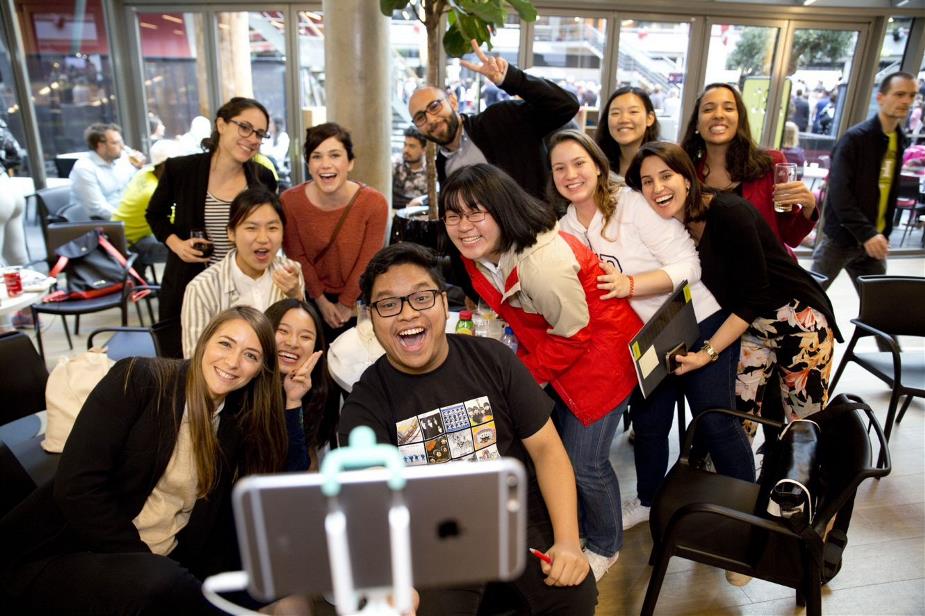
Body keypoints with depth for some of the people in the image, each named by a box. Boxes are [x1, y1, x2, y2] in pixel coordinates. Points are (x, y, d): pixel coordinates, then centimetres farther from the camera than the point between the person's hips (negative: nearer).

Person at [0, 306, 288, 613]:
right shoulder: (139, 379, -11)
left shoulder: (238, 423, 4)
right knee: (161, 585, -35)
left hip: (162, 564, 6)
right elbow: (77, 486, -17)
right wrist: (148, 568, -18)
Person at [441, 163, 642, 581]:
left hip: (597, 348, -7)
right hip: (547, 345, 8)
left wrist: (525, 375, -13)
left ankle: (604, 547, 32)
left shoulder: (543, 262, -36)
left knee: (583, 463, 2)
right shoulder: (479, 252, -10)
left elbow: (573, 334, -23)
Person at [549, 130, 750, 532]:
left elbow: (688, 265, -22)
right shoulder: (566, 229, 1)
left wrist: (628, 284, -35)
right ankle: (647, 501, 40)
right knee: (648, 423, 17)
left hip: (699, 328, -5)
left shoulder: (633, 203, -19)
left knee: (717, 423, 3)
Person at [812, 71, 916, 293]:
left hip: (873, 240, 6)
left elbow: (889, 194, 15)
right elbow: (839, 192, -20)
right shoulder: (854, 138, -12)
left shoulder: (900, 141, 10)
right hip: (841, 238, -6)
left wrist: (883, 235, 10)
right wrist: (866, 233, -27)